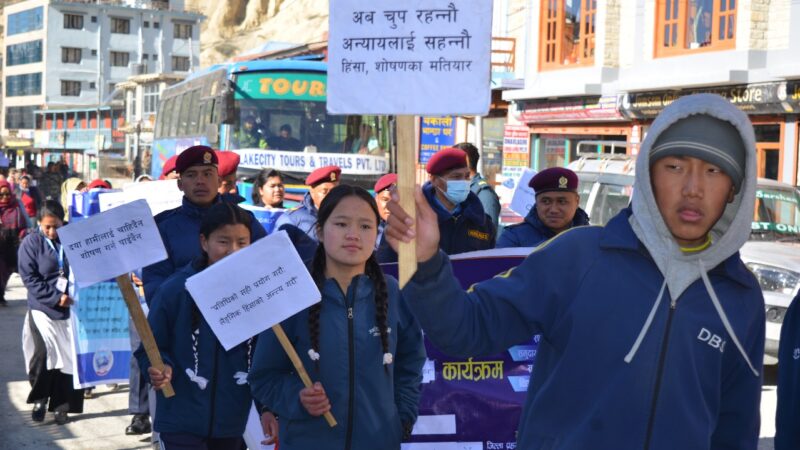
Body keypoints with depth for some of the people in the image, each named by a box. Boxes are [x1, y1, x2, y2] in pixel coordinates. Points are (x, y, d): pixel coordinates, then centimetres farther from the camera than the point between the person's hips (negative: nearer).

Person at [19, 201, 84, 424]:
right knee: (44, 351, -13)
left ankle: (60, 405, 14)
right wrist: (55, 297, -16)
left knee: (67, 356, 1)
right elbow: (29, 277, -7)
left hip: (69, 309, 2)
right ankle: (40, 398, 9)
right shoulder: (31, 242, -2)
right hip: (42, 308, -2)